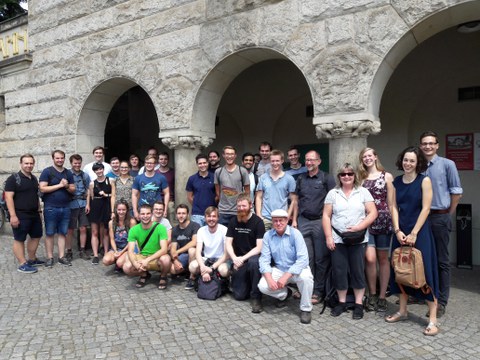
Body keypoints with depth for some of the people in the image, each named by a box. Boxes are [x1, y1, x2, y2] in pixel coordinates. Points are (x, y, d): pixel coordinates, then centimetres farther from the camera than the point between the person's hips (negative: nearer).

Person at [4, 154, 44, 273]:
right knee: (19, 239, 1)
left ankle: (32, 260, 28)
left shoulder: (34, 178, 13)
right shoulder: (13, 178, -9)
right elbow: (8, 197, -15)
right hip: (20, 216, -8)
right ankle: (23, 264, 7)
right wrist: (13, 215, -20)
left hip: (34, 214, 8)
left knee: (36, 236, 15)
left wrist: (39, 210, 16)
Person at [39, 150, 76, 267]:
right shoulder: (47, 172, -3)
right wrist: (59, 185, -14)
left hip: (65, 208, 4)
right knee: (49, 234, 3)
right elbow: (42, 188, -12)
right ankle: (50, 257, 11)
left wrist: (67, 186, -10)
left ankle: (62, 257, 14)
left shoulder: (68, 173, 11)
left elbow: (73, 189, 12)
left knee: (62, 233, 8)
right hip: (50, 208, -4)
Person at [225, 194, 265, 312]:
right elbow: (228, 244, 0)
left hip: (253, 256, -3)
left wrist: (243, 258, -24)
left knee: (254, 262, -40)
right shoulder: (233, 222, 3)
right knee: (239, 295, -7)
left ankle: (256, 297, -23)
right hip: (238, 260, 3)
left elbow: (259, 247, -14)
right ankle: (248, 283, 28)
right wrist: (235, 258, -18)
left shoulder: (258, 222, -10)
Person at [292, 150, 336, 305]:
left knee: (321, 258, 4)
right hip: (303, 221, 4)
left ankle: (318, 291, 14)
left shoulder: (327, 178, -1)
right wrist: (294, 220, 9)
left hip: (320, 222, -3)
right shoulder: (301, 178, 12)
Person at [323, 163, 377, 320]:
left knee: (358, 271, 5)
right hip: (338, 239, 1)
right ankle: (341, 302, 20)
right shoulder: (332, 193, 5)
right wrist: (328, 237, -5)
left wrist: (359, 227, -14)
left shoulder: (363, 192, 3)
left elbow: (373, 213, -2)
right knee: (339, 271, 5)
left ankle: (359, 304, 17)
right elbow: (326, 216, 3)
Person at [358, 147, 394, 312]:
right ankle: (372, 294, 11)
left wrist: (393, 222, -1)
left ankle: (382, 296, 17)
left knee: (383, 259, 6)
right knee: (370, 258, -8)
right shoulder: (360, 178, 11)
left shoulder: (387, 176, 5)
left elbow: (391, 202, 3)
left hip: (383, 221, -1)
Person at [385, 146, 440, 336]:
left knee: (425, 272, -3)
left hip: (419, 231, -5)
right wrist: (397, 230, -6)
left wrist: (414, 233, -14)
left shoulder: (424, 180, -6)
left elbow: (425, 209, -11)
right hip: (401, 232, 5)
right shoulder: (397, 181, 7)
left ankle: (433, 320, 6)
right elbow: (394, 207, 5)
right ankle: (402, 311, 25)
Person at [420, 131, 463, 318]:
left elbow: (456, 191, -2)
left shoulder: (447, 164, -4)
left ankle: (441, 301, 10)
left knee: (441, 260, 3)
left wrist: (447, 215, 2)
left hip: (439, 218, -4)